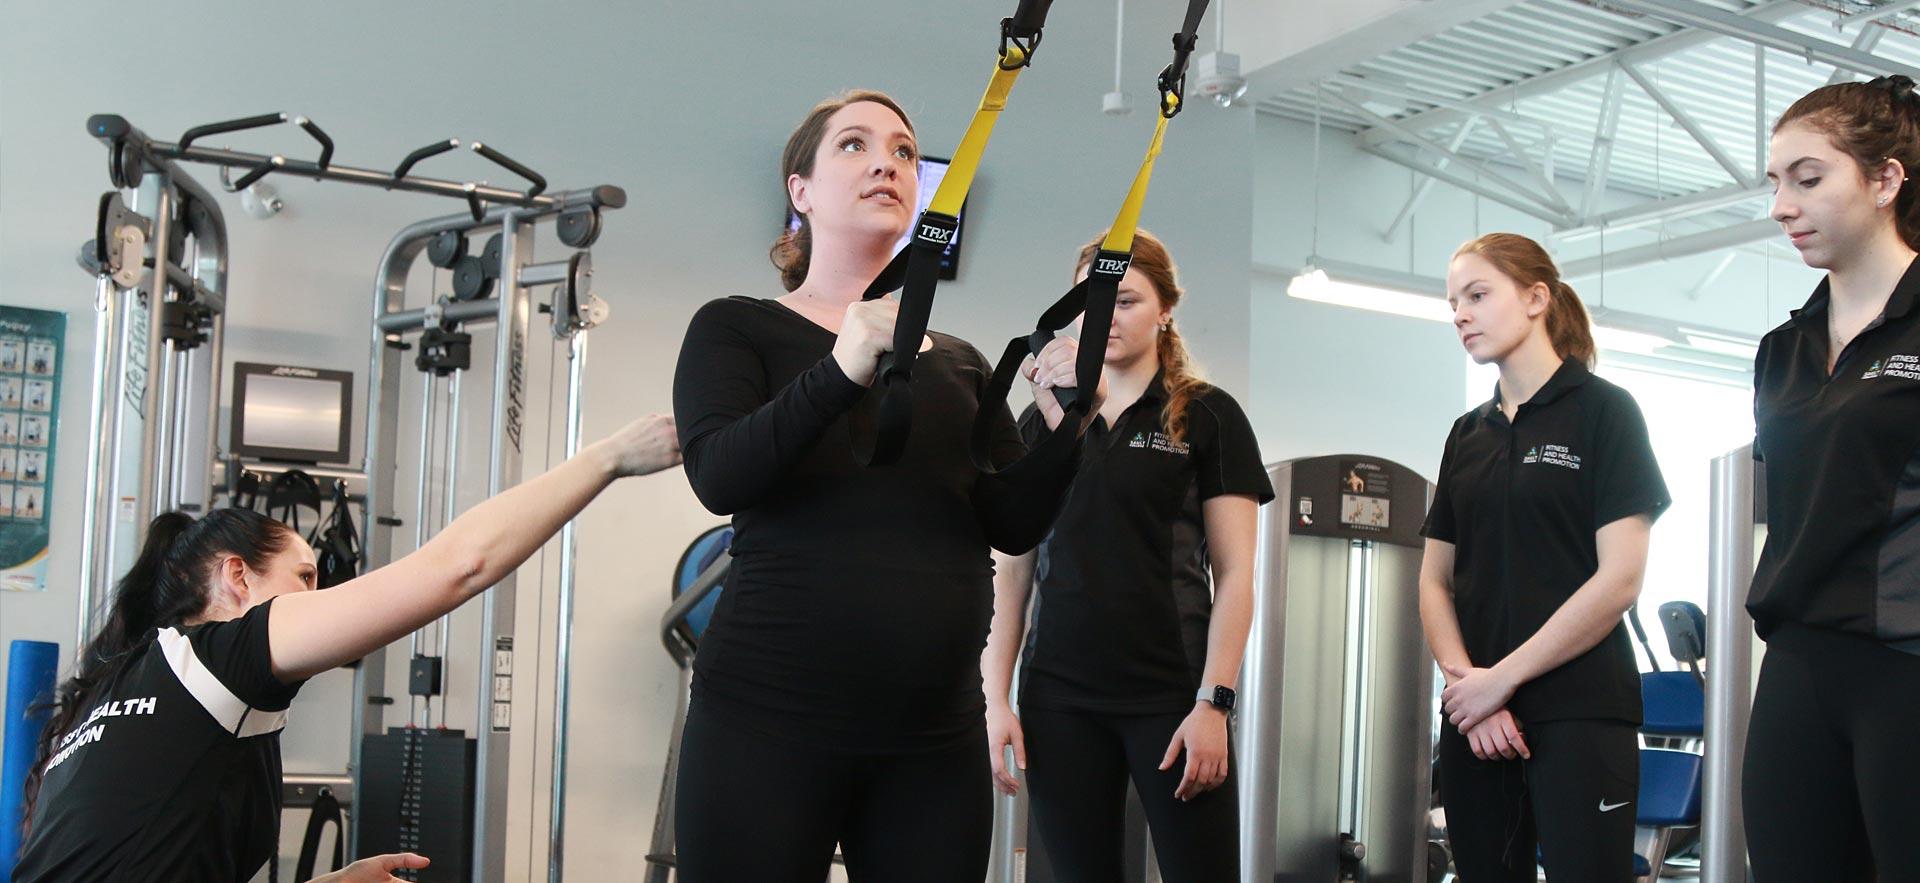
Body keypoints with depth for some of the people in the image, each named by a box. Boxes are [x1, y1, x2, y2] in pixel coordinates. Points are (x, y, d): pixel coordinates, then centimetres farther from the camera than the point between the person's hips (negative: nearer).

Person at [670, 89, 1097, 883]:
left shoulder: (957, 361, 15)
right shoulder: (736, 327, 5)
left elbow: (1013, 526, 8)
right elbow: (718, 479, -12)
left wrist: (1064, 429, -10)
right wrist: (842, 371, -27)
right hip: (770, 720, -3)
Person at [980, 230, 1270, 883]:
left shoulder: (1208, 416, 3)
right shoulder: (1043, 421, 12)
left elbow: (1234, 574, -1)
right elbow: (1011, 570, 11)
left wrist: (1213, 702, -10)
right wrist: (995, 697, 2)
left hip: (1171, 695, -3)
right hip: (1059, 699, 3)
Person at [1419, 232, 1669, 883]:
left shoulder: (1602, 410, -2)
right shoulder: (1468, 435, 14)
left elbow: (1619, 579, -10)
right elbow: (1435, 581, 11)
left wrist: (1502, 678, -11)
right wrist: (1466, 682, -7)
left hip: (1580, 713, -5)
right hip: (1474, 720, 5)